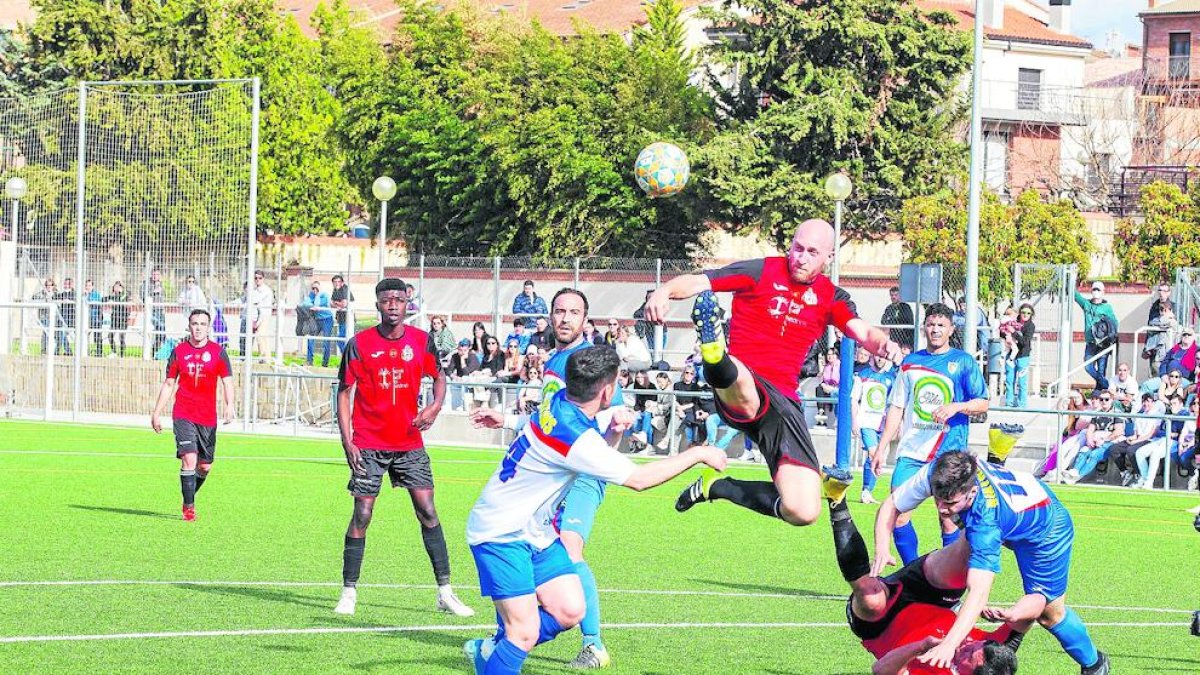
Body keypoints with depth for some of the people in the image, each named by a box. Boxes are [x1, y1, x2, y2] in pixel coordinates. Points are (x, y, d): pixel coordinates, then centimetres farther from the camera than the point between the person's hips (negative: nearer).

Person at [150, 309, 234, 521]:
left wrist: (229, 405, -18)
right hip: (183, 415, -1)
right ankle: (189, 506, -8)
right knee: (189, 459, -15)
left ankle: (190, 494, 33)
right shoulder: (179, 351, 6)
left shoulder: (218, 351, 4)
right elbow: (169, 384, 12)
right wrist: (157, 413, 10)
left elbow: (227, 382, 0)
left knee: (205, 466, 6)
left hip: (208, 418, 1)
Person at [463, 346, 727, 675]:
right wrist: (698, 454, -13)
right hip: (501, 535, -9)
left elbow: (598, 455, 16)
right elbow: (638, 479, -22)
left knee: (570, 611, 3)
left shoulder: (561, 402, -4)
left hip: (535, 531, 9)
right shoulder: (571, 434, -30)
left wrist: (613, 431, -8)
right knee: (524, 632, -14)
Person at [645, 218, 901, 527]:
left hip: (784, 400, 4)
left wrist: (882, 342, -25)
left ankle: (715, 487, 13)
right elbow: (696, 282, -5)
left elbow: (863, 332, 0)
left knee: (803, 511, -9)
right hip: (744, 378, -4)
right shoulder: (762, 271, 4)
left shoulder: (830, 297, 16)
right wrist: (665, 291, -28)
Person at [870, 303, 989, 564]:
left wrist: (956, 407, -18)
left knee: (948, 518, -4)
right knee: (895, 511, -7)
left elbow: (982, 403, 1)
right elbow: (897, 408, 16)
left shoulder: (964, 362, 3)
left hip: (948, 454, -3)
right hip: (911, 452, 3)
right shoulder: (911, 362, 13)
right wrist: (881, 449, 11)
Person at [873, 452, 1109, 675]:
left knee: (1049, 613, 4)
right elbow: (891, 506, -19)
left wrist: (948, 644, -64)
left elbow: (979, 593, -54)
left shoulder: (986, 521, -48)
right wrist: (882, 549, -39)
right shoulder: (935, 474, -33)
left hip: (1045, 528, -6)